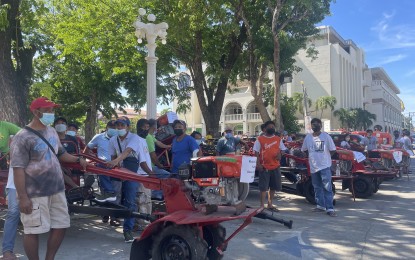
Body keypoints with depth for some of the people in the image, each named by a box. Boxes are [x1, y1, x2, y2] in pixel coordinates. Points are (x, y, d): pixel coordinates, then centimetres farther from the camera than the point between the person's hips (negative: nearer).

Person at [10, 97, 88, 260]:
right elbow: (18, 169, -17)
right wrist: (22, 197, -19)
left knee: (61, 226, 14)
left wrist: (78, 160, 7)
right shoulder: (22, 137, -14)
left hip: (57, 190, 8)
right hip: (35, 194, -8)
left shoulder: (52, 132, 9)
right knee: (33, 231, 4)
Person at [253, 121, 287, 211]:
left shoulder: (278, 139, 9)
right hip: (264, 167, -4)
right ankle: (262, 205, 6)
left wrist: (279, 154, -8)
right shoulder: (260, 139, -2)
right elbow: (256, 152, -2)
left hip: (275, 167, 4)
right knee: (263, 187, -2)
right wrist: (258, 163, -12)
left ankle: (270, 204, 27)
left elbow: (282, 149, 15)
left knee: (273, 187, 13)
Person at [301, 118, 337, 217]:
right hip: (313, 167, 4)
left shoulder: (326, 136, -4)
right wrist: (313, 156, 8)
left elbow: (332, 150, 0)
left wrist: (324, 157, -1)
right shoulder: (308, 137, 5)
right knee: (317, 188, 13)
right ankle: (320, 206, 25)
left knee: (327, 188, -7)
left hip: (325, 166, -4)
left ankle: (330, 208, -5)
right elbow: (303, 150, 15)